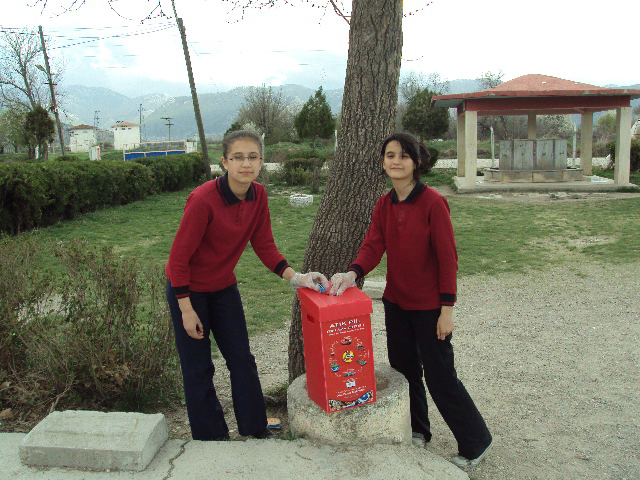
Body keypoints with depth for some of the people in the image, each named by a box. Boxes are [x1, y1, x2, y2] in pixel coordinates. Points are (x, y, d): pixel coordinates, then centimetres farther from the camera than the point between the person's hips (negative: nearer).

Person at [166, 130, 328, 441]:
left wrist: (295, 277, -16)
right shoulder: (204, 199, -28)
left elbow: (264, 246, -2)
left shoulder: (258, 195, -10)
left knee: (242, 360, 12)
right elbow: (179, 257, -21)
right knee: (198, 368, 7)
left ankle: (255, 427, 29)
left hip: (223, 287, 6)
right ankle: (210, 436, 26)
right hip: (188, 289, -6)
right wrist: (187, 310, -17)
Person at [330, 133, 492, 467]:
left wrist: (447, 308, -15)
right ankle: (416, 430, 40)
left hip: (429, 306, -6)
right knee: (403, 368, 18)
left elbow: (447, 258, -15)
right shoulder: (383, 205, 3)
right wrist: (353, 272, -25)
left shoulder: (432, 203, -16)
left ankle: (474, 442, 25)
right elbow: (372, 246, -5)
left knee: (439, 376, 3)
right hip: (396, 302, 6)